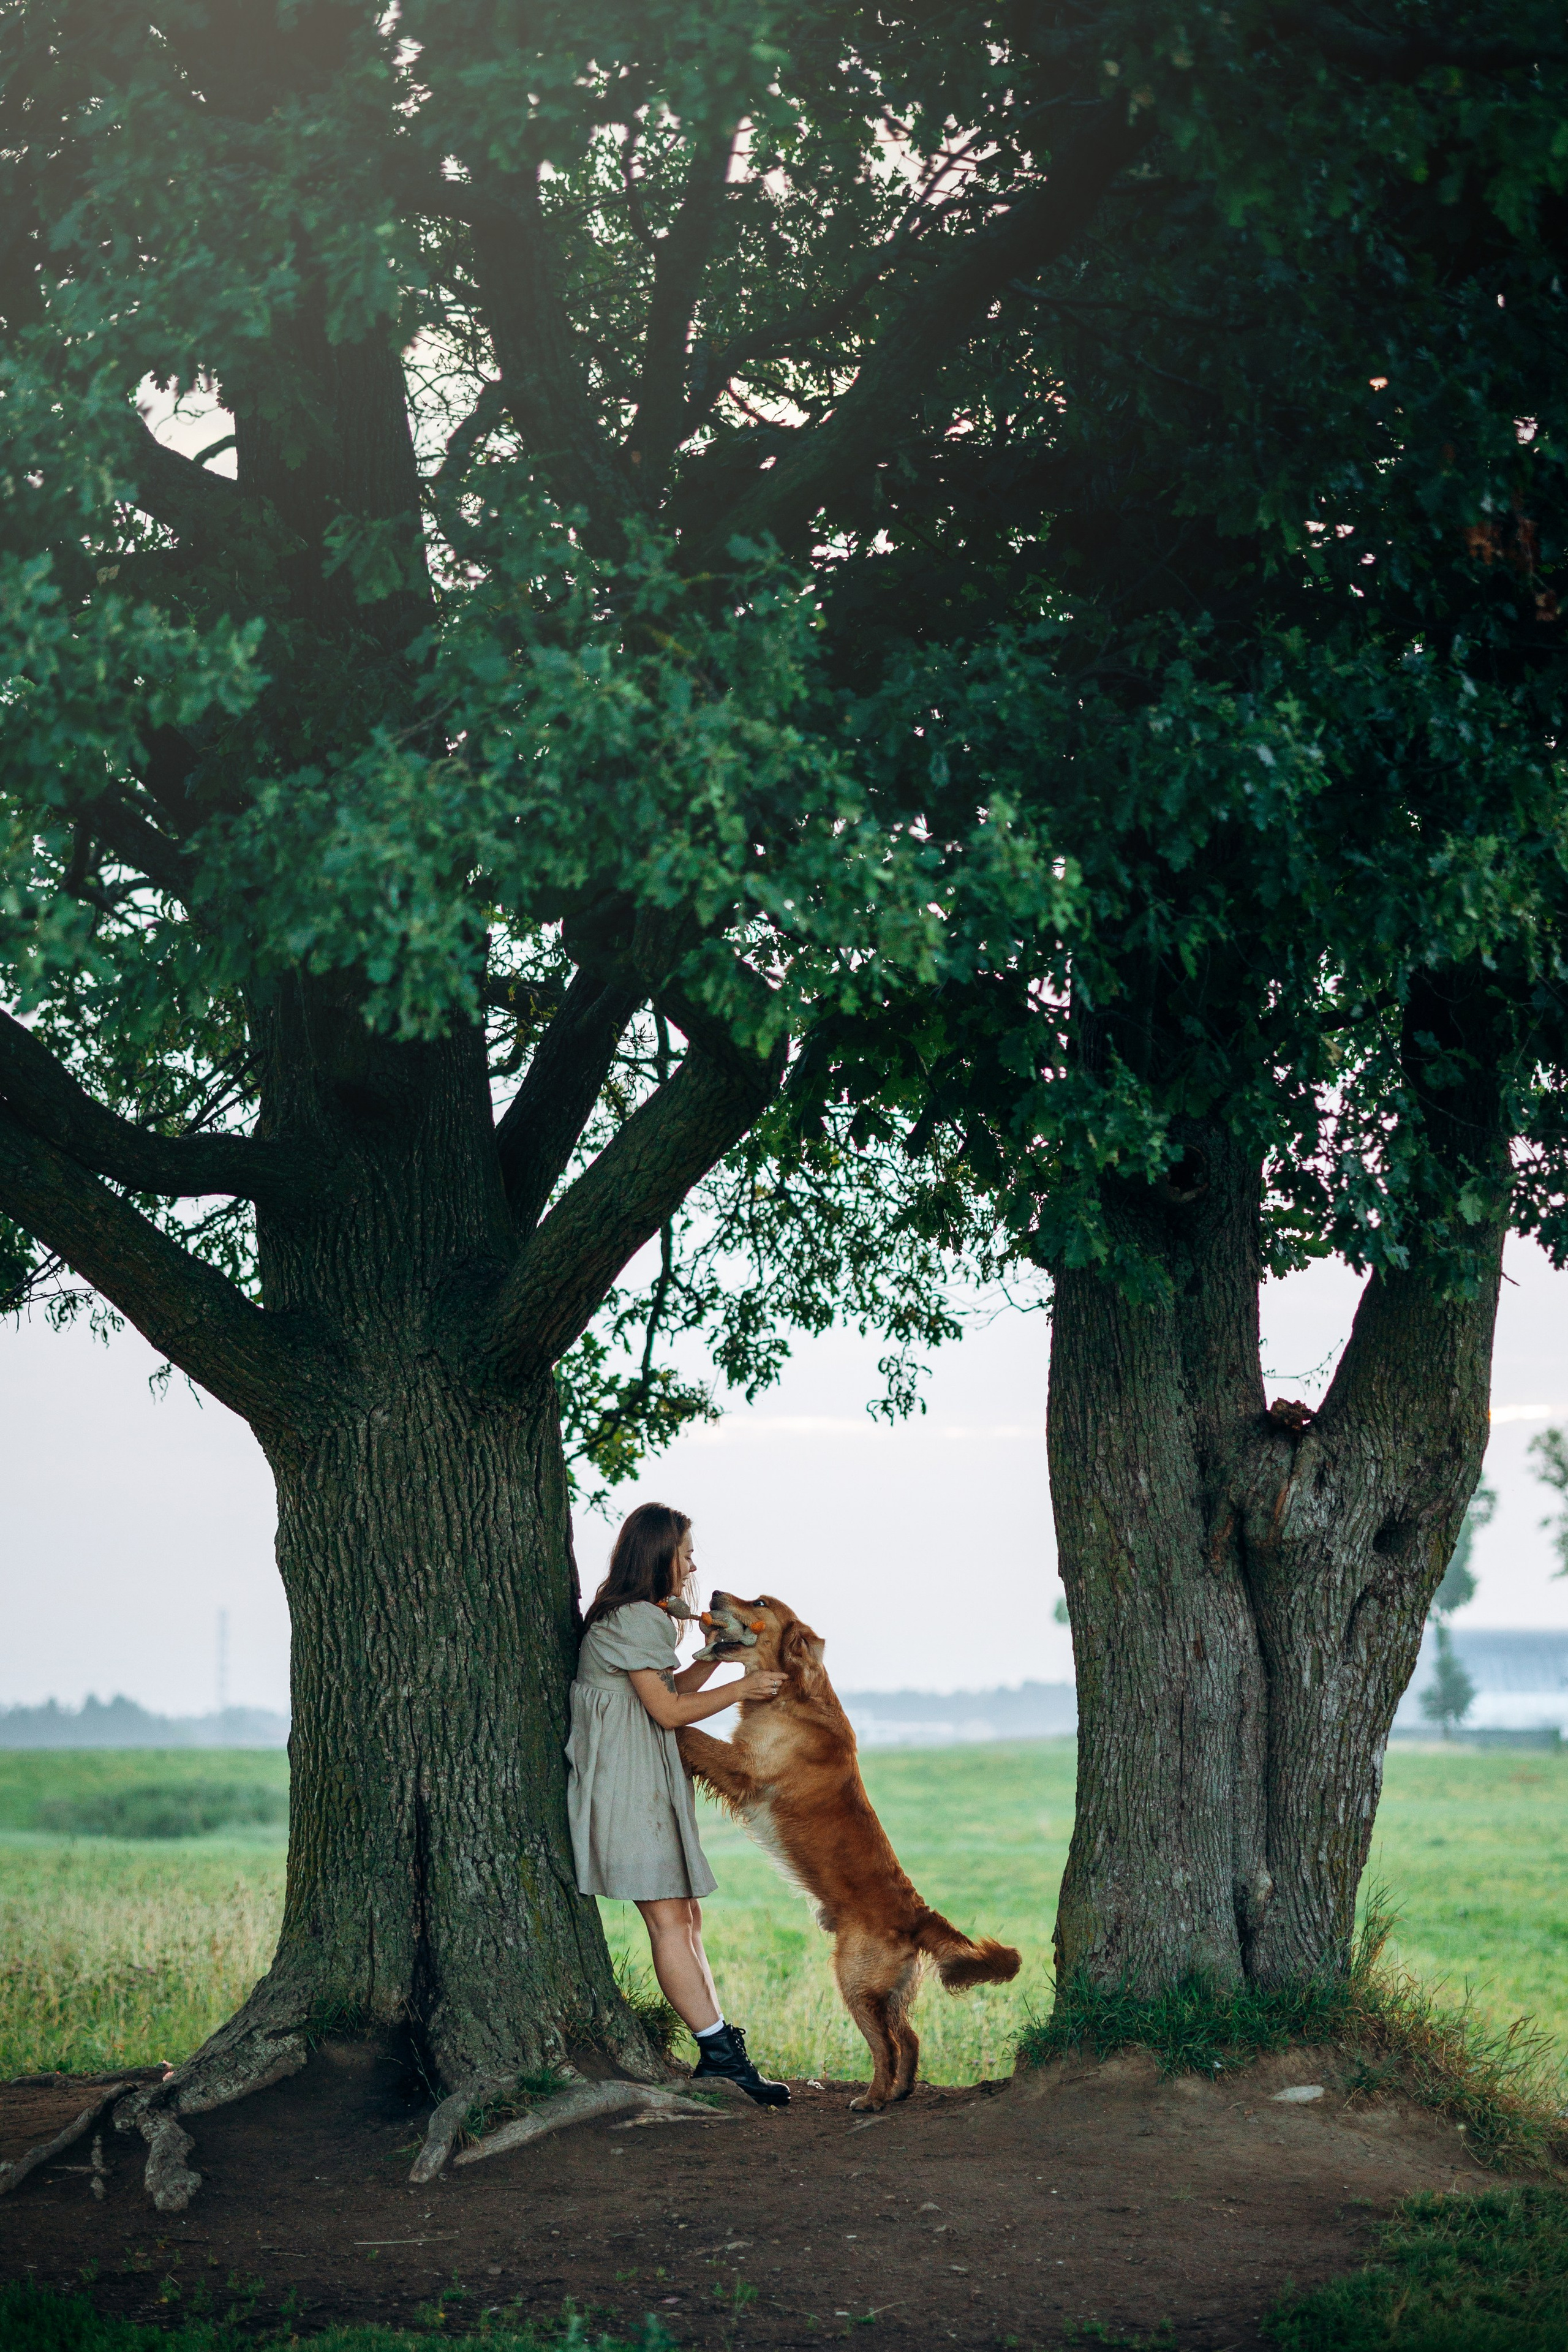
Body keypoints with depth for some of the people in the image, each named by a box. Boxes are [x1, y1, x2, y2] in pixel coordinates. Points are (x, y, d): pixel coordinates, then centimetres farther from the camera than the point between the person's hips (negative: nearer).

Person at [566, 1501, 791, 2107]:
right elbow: (667, 1710, -13)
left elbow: (670, 1690, 22)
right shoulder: (633, 1619, -12)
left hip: (652, 1781, 11)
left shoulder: (644, 1618, 20)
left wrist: (716, 1654, 12)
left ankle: (719, 2047, 6)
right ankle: (718, 2051, -16)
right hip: (627, 1779, -11)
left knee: (685, 1918, 7)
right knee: (669, 1920, -12)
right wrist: (740, 1689, -5)